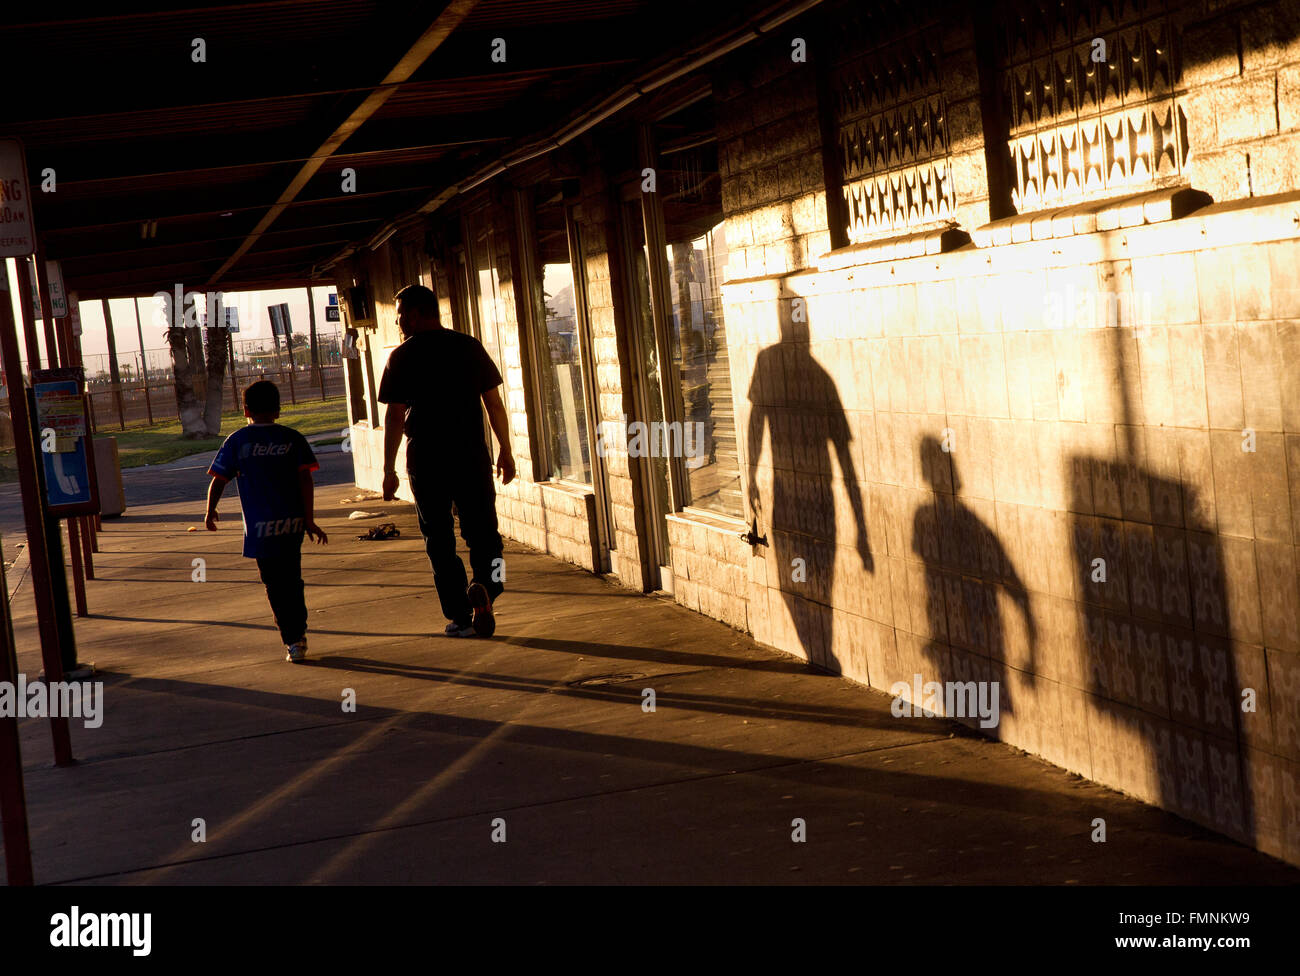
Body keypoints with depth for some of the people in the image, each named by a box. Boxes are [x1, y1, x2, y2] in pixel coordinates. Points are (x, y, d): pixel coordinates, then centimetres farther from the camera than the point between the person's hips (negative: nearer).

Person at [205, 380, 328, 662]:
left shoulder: (237, 441, 0)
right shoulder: (292, 438, 2)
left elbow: (218, 481, 2)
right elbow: (305, 480, -4)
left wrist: (210, 511, 18)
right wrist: (309, 519, -1)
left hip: (260, 525, -2)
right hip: (292, 522, 2)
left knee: (275, 585, 3)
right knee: (292, 579, 18)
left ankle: (293, 640, -1)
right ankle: (299, 632, 24)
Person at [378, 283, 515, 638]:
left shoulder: (403, 357, -4)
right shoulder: (470, 347, 4)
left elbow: (394, 416, -5)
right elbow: (494, 403, 5)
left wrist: (389, 470, 0)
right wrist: (506, 451, 13)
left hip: (425, 462, -2)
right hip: (472, 457, 2)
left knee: (440, 541, 8)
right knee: (482, 531, 10)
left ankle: (460, 617, 7)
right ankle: (485, 587, -17)